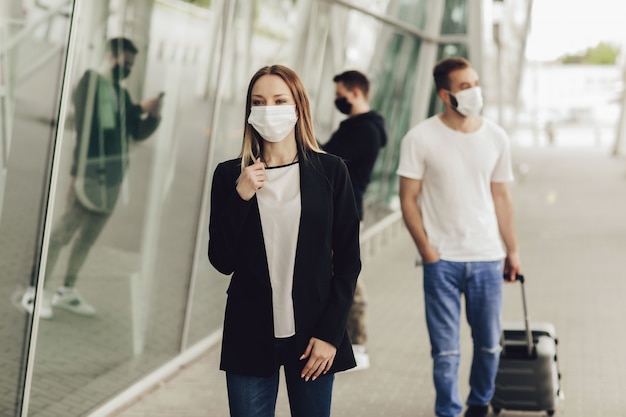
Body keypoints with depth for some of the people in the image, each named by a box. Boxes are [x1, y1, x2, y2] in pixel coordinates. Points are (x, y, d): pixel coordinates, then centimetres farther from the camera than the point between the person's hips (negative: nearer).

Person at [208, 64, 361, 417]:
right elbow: (222, 261, 0)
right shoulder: (230, 174, 2)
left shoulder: (330, 170, 0)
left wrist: (331, 332, -6)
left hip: (312, 332, 0)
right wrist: (240, 197, -12)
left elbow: (348, 258, 0)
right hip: (250, 335, 1)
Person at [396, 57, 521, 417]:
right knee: (446, 350, 2)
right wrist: (427, 251, -8)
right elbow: (408, 199, -3)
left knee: (489, 344, 11)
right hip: (442, 260, -3)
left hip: (488, 258, 3)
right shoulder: (421, 138, -7)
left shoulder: (496, 137, 4)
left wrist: (513, 250, 8)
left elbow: (501, 197, 10)